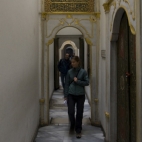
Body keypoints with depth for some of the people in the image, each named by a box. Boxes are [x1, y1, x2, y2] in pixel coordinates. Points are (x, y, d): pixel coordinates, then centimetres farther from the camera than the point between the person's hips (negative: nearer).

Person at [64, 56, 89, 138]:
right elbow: (67, 84, 4)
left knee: (79, 113, 4)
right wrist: (65, 95, 2)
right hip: (71, 95, 1)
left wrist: (77, 81, -14)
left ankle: (78, 131, 18)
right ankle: (72, 125, 25)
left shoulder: (83, 72, -3)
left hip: (80, 95, -1)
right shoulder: (69, 72, 1)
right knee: (71, 112, -6)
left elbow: (87, 82, -3)